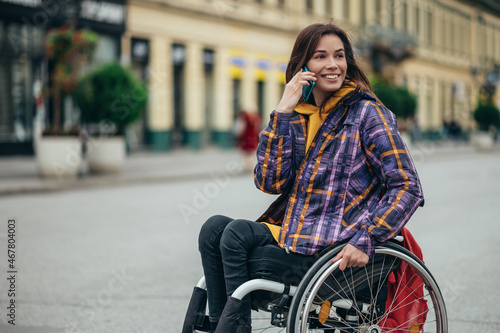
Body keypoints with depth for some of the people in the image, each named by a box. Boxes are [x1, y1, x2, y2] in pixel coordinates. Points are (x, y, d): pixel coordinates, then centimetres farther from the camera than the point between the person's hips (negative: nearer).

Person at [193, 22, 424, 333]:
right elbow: (270, 182, -3)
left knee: (237, 232, -20)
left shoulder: (367, 113, -4)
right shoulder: (297, 115, 10)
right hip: (292, 231, 6)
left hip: (336, 247, -6)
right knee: (214, 227, -13)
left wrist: (365, 241, -19)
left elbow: (408, 188, -9)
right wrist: (283, 113, -8)